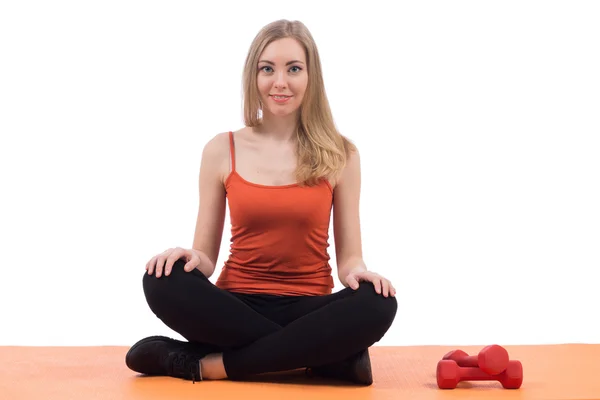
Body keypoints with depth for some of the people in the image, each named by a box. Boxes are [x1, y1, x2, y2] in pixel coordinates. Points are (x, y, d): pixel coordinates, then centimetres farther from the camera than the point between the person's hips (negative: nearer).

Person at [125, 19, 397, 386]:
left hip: (308, 309, 0)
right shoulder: (222, 150, 5)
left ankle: (205, 364, -25)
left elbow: (348, 257, 5)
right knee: (163, 281, -30)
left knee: (377, 304, -32)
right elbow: (206, 256, 6)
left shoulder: (340, 155, 3)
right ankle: (323, 355, -24)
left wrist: (358, 272, -19)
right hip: (237, 306, 1)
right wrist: (190, 257, -18)